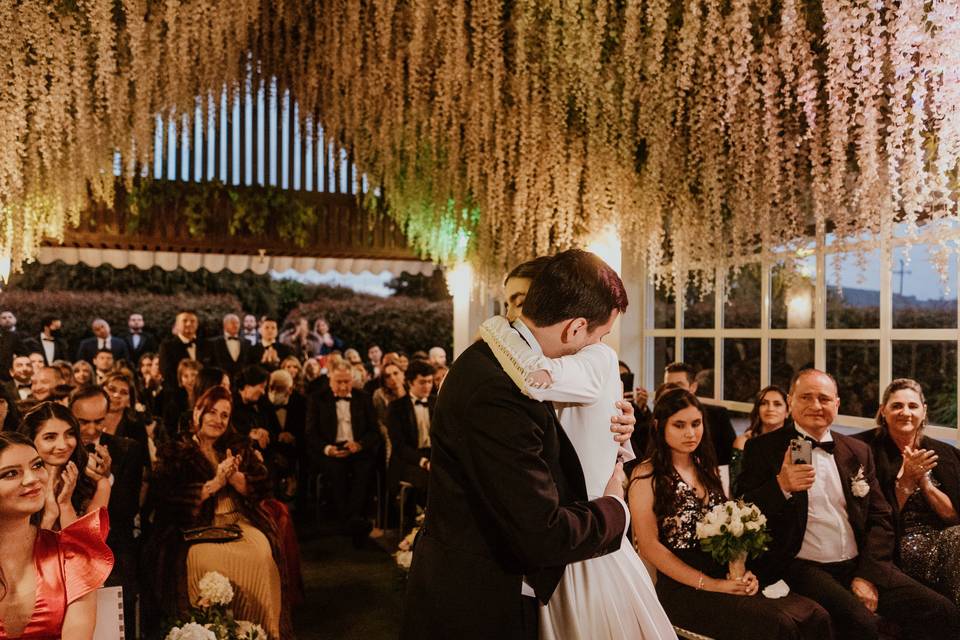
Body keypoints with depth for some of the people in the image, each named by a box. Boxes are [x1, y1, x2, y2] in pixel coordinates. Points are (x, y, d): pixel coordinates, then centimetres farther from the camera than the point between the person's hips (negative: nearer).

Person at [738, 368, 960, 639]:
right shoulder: (762, 449, 1)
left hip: (860, 565, 5)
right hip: (804, 567, -5)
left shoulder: (859, 452, 15)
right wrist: (781, 486, -21)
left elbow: (881, 520, 12)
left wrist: (868, 576, -3)